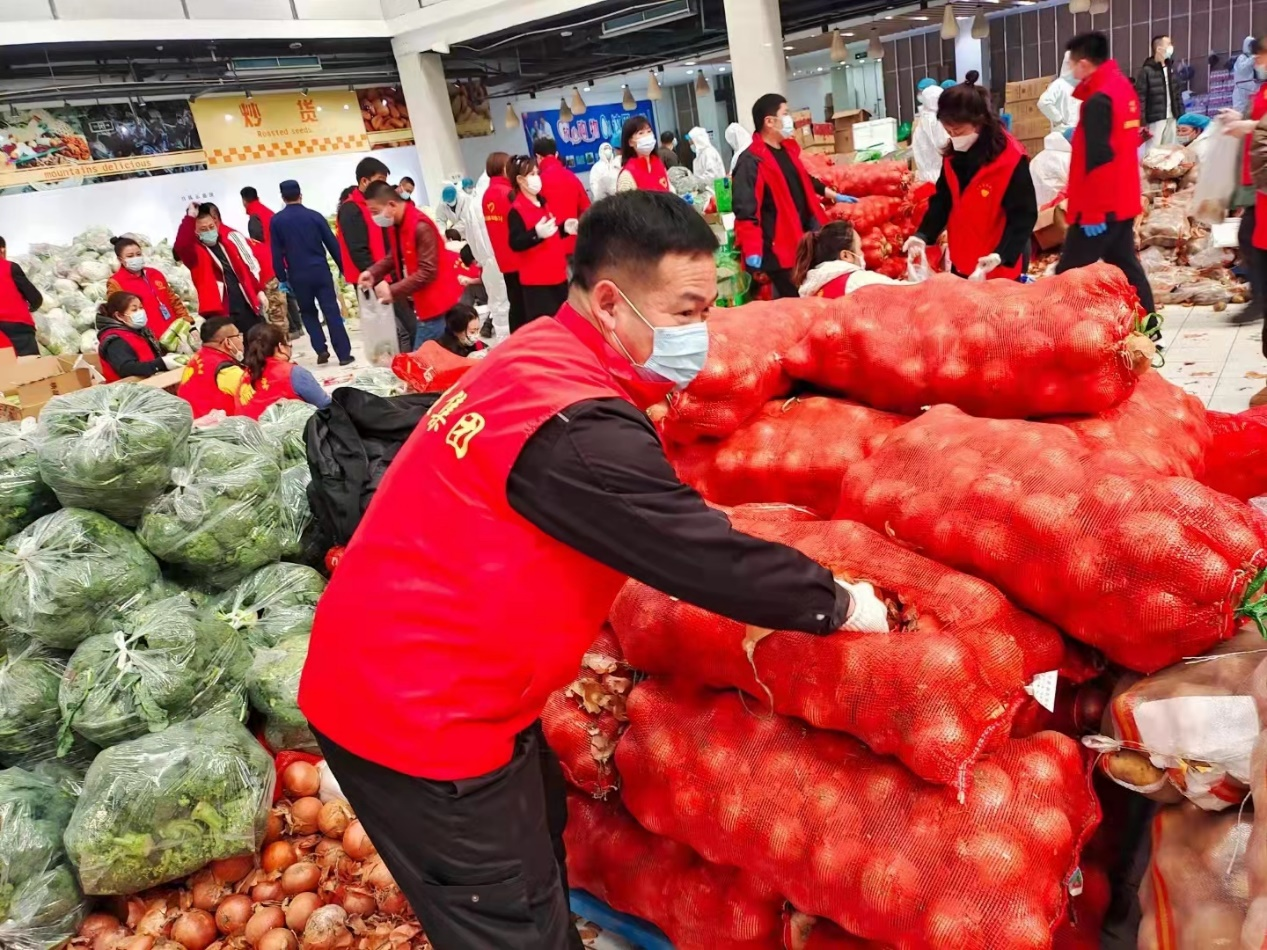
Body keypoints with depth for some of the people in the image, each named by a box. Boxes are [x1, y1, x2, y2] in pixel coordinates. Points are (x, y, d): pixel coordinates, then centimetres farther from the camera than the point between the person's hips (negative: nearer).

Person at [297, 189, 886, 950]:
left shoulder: (540, 358, 3)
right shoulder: (578, 427, -28)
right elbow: (705, 557, -22)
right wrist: (839, 605, -8)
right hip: (418, 711, -9)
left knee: (541, 827, 27)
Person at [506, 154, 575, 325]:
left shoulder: (543, 202, 14)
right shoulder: (516, 210, -12)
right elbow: (515, 244, -20)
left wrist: (564, 228, 9)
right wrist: (536, 234, -34)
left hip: (556, 274, 9)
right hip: (536, 279, -9)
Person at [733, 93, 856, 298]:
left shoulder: (787, 149, 12)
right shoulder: (751, 162, -18)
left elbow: (806, 182, 29)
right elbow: (745, 211, -23)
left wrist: (834, 196, 35)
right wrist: (752, 251, -29)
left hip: (804, 241, 9)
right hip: (779, 248, -9)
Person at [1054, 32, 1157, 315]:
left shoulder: (1098, 101, -18)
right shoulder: (1123, 87, 11)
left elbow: (1097, 159, -21)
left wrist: (1092, 211, -20)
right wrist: (1081, 136, 20)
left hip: (1102, 205, -10)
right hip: (1122, 199, 10)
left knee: (1068, 274, -5)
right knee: (1125, 264, 15)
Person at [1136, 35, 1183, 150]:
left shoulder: (1171, 68, 12)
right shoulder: (1147, 70, -9)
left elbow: (1178, 94, 16)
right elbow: (1140, 98, -13)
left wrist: (1181, 116, 10)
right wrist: (1142, 123, -18)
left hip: (1172, 118, 7)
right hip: (1155, 119, -7)